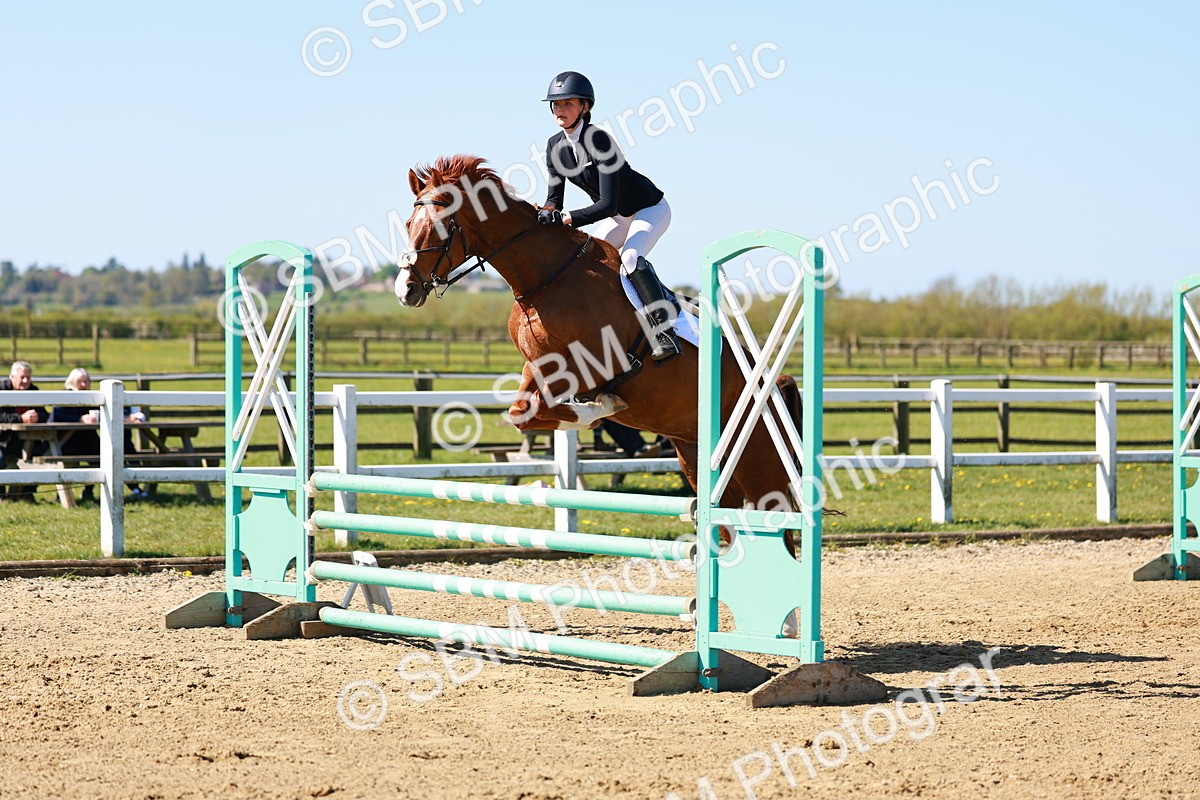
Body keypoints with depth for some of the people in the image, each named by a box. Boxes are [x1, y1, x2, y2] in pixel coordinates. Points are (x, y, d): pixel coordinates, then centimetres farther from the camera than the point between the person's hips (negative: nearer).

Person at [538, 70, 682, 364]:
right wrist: (542, 215, -23)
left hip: (650, 210, -8)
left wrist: (564, 219, -41)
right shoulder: (555, 146, -8)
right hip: (619, 218, 8)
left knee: (630, 258, -31)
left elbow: (608, 204, -35)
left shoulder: (598, 140, -31)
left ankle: (665, 334, -27)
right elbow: (554, 198, -2)